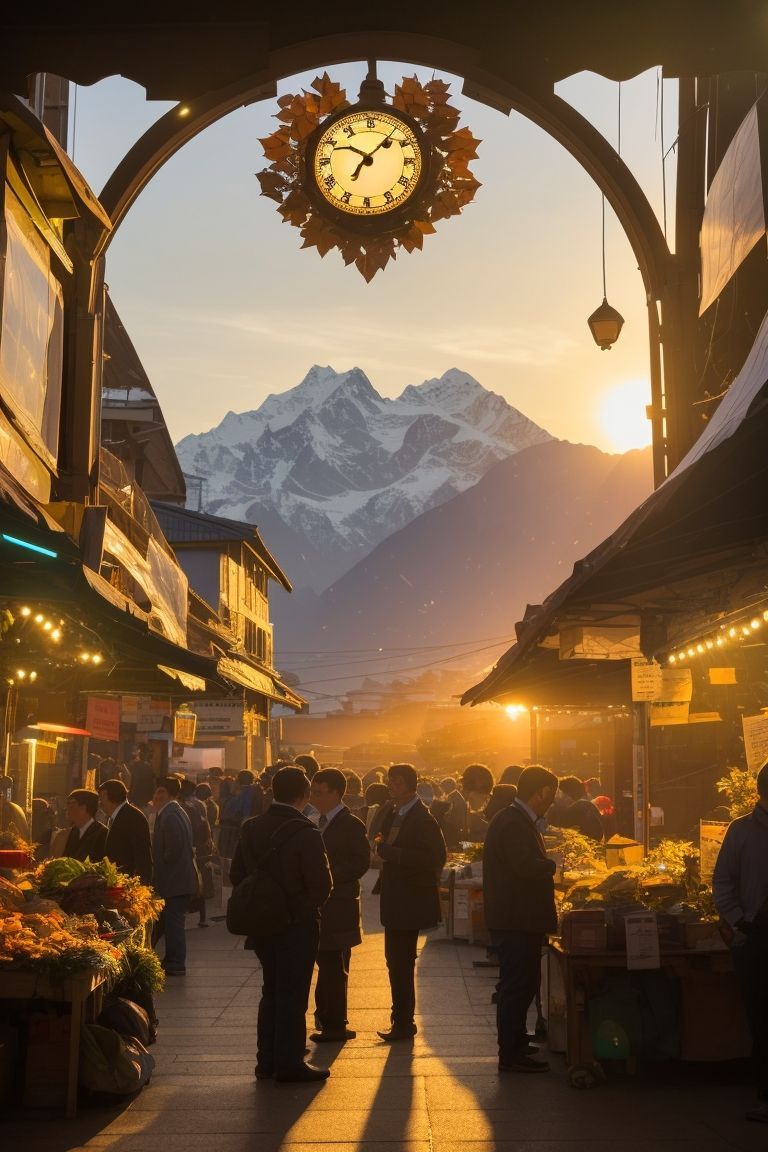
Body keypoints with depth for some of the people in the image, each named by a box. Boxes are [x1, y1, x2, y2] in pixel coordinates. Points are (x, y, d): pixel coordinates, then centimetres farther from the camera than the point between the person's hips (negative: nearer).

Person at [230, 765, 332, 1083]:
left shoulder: (251, 828, -1)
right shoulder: (305, 834, -20)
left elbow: (237, 875, 4)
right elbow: (321, 883, -20)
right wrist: (310, 906, 0)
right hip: (298, 925, -6)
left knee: (271, 991, 18)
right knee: (293, 994, 5)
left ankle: (267, 1061, 24)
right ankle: (289, 1064, 11)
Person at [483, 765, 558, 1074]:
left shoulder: (517, 820, 15)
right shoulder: (514, 823, -20)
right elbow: (527, 866, -30)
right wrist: (555, 863, -14)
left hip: (519, 919, 11)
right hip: (516, 921, -11)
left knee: (518, 984, 20)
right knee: (517, 986, -3)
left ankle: (515, 1044, 32)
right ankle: (511, 1055, 4)